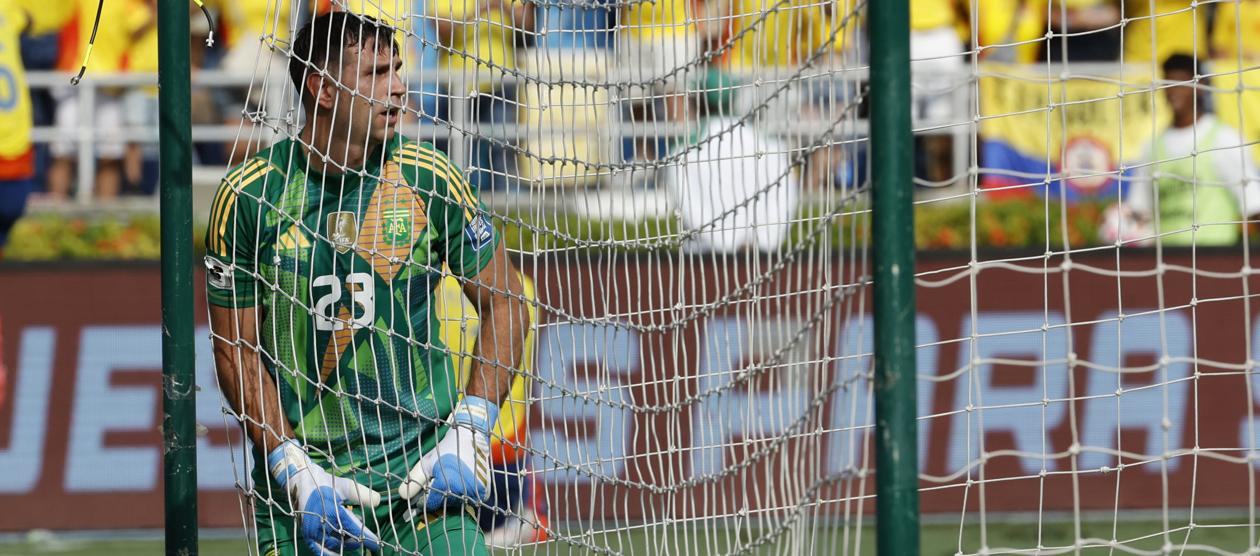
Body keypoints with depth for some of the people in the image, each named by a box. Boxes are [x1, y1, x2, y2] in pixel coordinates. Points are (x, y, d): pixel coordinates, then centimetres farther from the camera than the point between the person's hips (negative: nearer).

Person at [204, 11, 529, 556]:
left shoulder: (426, 178, -2)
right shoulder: (249, 194, -4)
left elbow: (504, 302, 6)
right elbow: (236, 347, 0)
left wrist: (469, 433, -4)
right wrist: (293, 469, -10)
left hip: (421, 474, 0)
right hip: (299, 485, 0)